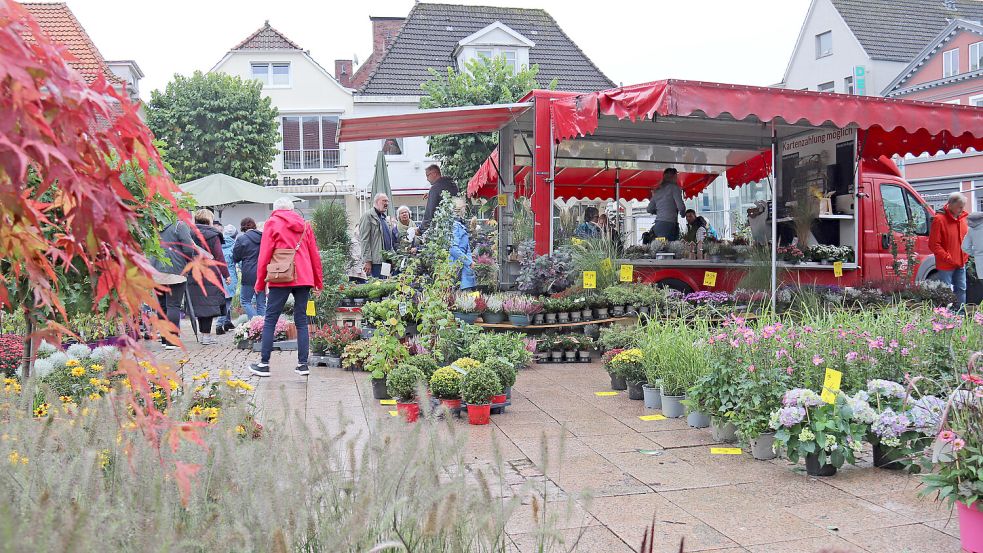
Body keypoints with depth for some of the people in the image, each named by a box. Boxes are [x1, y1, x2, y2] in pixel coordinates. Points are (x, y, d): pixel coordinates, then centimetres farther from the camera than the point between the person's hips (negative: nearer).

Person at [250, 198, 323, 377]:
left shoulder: (272, 223, 4)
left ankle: (264, 364, 3)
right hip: (304, 278, 4)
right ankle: (303, 364, 5)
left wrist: (260, 282, 5)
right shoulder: (304, 225, 14)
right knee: (301, 321, 7)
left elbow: (264, 254, -1)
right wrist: (318, 280, 21)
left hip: (281, 279, -4)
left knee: (270, 320, 3)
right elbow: (314, 254, 14)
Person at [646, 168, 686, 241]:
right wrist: (683, 213, 12)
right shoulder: (674, 187, -1)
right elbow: (680, 206, -9)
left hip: (657, 225, 7)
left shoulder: (657, 190, 17)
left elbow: (649, 209, 17)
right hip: (669, 224, -7)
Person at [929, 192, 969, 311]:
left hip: (961, 263, 7)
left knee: (962, 289, 16)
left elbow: (966, 238, 19)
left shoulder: (963, 217, 6)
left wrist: (966, 256, 8)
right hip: (946, 266, -7)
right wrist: (948, 258, -18)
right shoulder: (940, 219, -17)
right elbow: (933, 244, -17)